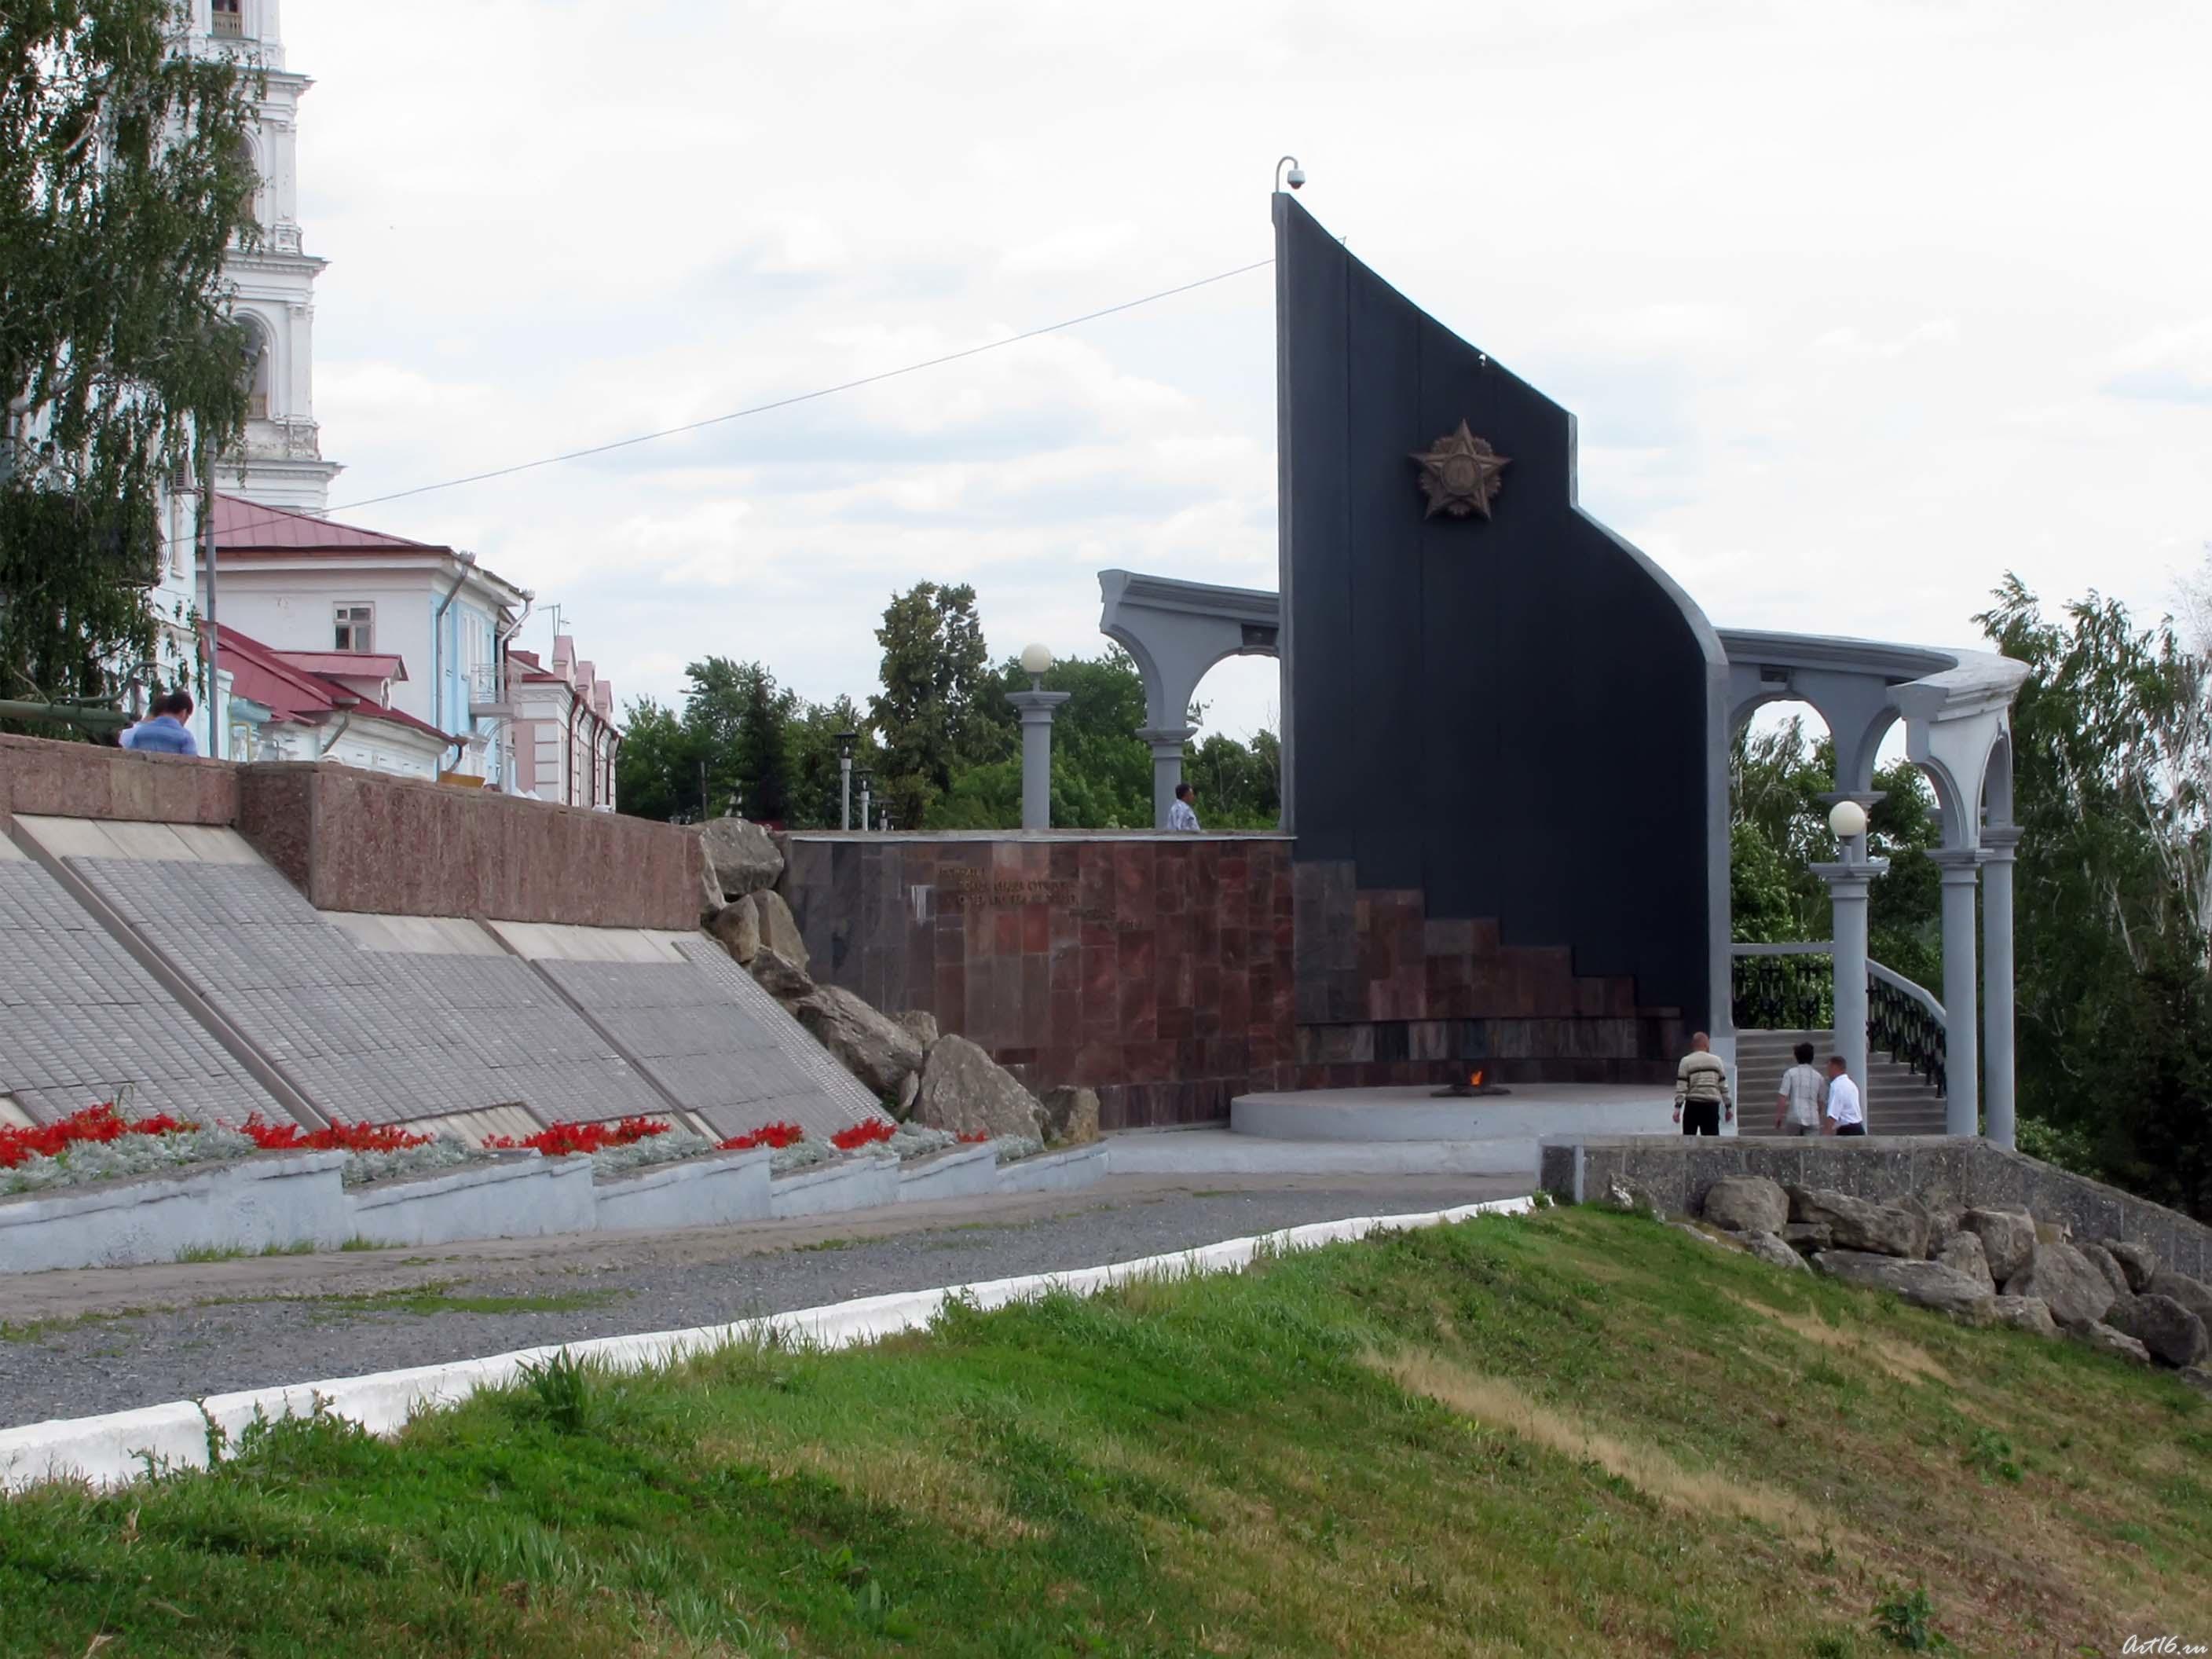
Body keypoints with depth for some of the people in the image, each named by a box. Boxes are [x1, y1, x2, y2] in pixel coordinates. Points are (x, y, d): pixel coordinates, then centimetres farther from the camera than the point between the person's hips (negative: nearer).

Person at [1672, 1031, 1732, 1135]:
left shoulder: (1686, 1061, 1)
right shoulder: (1716, 1061, 7)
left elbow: (1681, 1087, -6)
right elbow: (1723, 1086, 7)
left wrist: (1677, 1108, -7)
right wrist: (1728, 1107, 12)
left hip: (1693, 1104, -1)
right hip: (1712, 1104, 1)